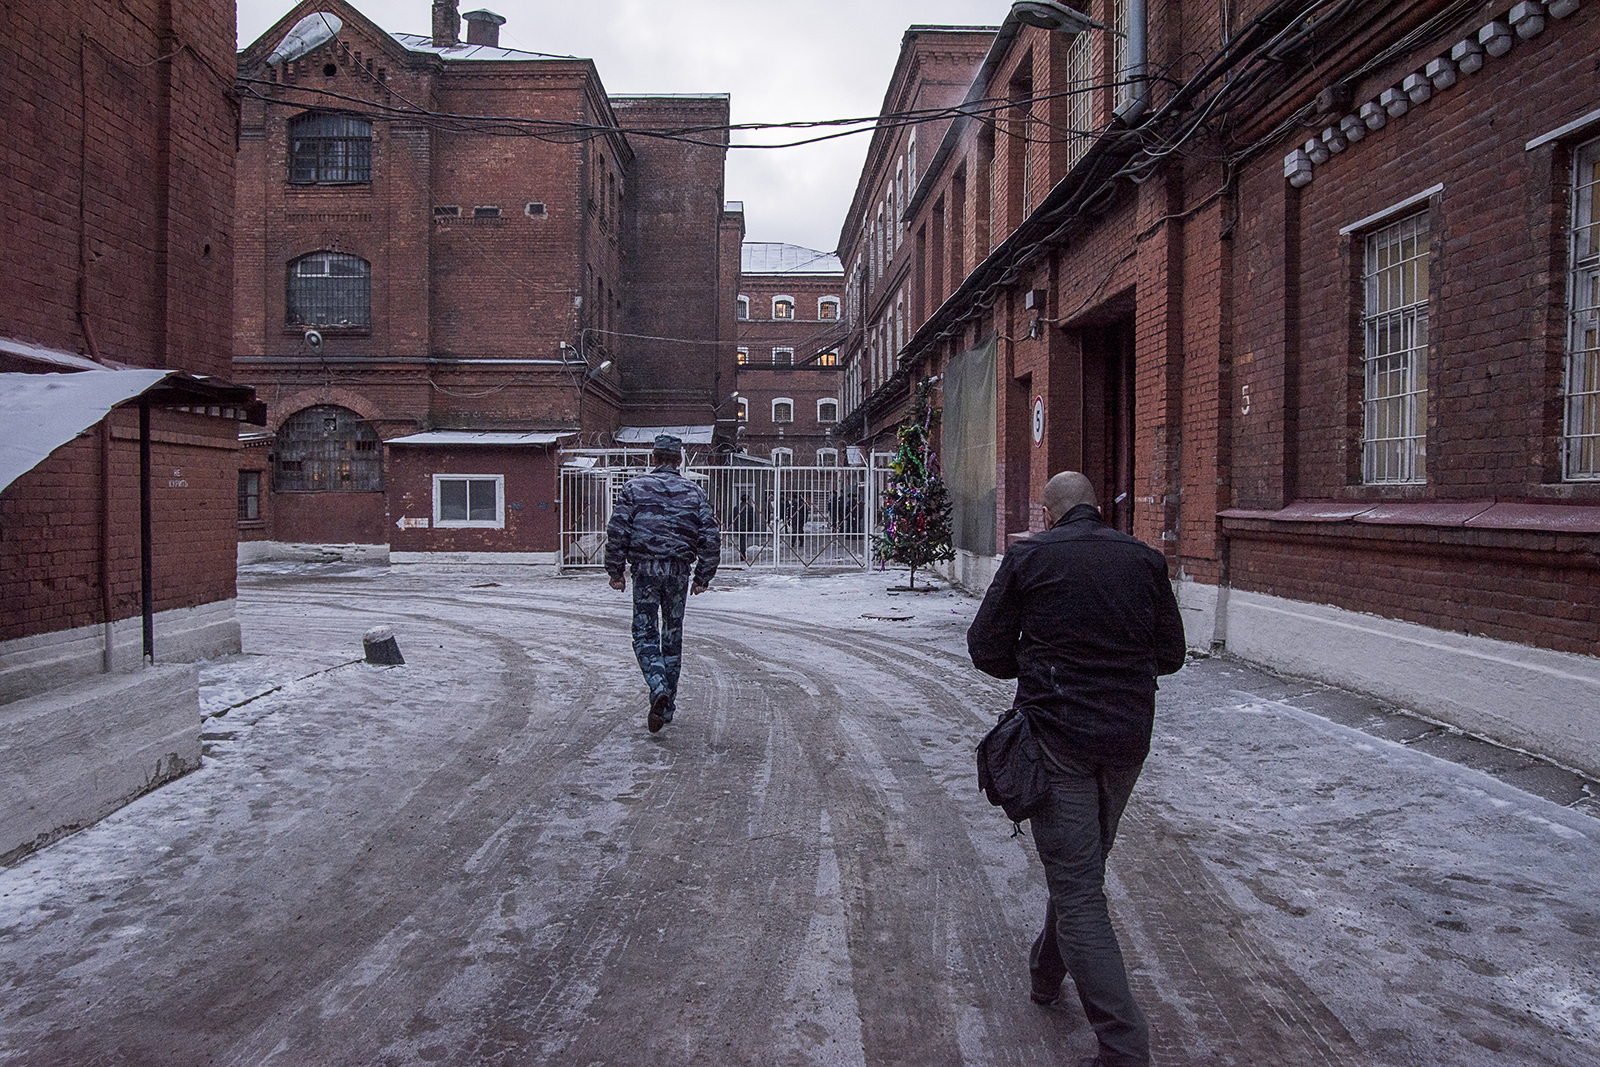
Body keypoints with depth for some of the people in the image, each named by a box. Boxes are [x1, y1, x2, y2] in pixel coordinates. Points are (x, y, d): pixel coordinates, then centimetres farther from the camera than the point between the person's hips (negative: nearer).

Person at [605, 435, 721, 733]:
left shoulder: (634, 488, 4)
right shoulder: (693, 492, 9)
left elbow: (617, 531, -4)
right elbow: (711, 537, 4)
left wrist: (615, 571, 4)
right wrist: (703, 577, 11)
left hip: (645, 568, -2)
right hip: (679, 570, 2)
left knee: (645, 633, 4)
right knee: (673, 635, 12)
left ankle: (659, 689, -21)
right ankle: (668, 707, 18)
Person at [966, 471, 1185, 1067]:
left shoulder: (1029, 556, -6)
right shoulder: (1145, 559, 3)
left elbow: (985, 649, -4)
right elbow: (1171, 654, 10)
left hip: (1056, 734, -4)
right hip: (1128, 737, 5)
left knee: (1077, 889, 1)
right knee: (1083, 865, 23)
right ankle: (1047, 974, 42)